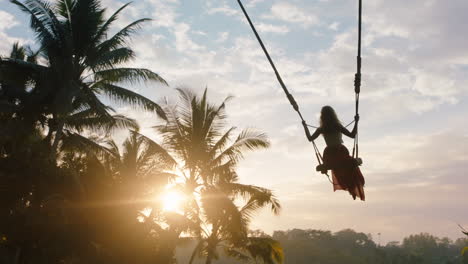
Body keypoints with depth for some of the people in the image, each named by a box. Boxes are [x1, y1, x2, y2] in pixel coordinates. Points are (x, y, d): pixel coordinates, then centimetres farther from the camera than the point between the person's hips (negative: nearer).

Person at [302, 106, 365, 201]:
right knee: (353, 175, 19)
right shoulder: (338, 126, -15)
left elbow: (310, 138, 7)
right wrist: (356, 122, -7)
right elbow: (352, 135, -13)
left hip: (329, 157, 4)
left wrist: (305, 126, 16)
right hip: (341, 154, -4)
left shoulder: (321, 129, -6)